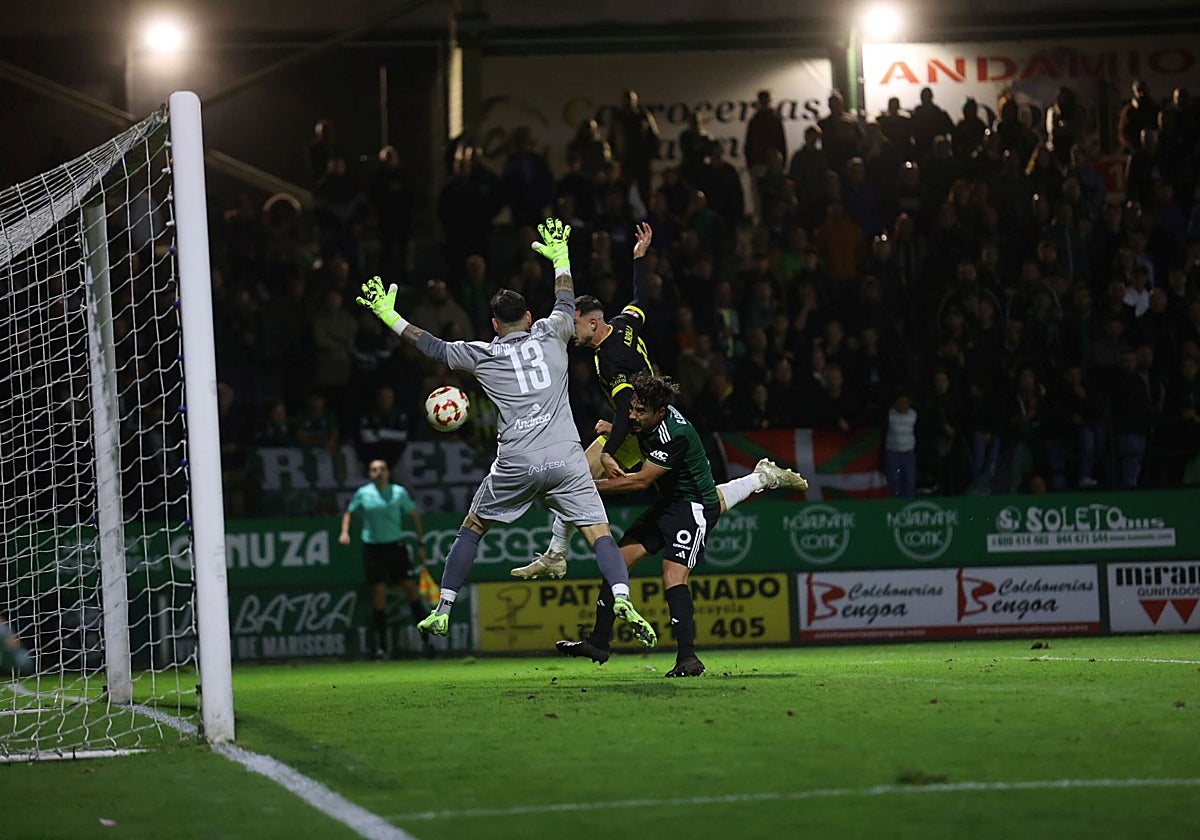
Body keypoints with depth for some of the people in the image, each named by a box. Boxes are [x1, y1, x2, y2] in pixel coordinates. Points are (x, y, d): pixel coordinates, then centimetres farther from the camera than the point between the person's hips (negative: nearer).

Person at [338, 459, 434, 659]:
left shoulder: (399, 492, 2)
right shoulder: (363, 493, 3)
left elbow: (415, 515, 10)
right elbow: (349, 512, 17)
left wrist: (420, 544, 7)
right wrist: (344, 532, 0)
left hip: (395, 546, 0)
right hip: (372, 547, 0)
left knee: (411, 588, -4)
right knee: (378, 593, -1)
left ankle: (426, 639, 1)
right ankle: (381, 646, 5)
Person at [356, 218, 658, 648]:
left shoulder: (484, 354, 7)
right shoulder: (550, 335, 11)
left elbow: (433, 346, 19)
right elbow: (566, 303, 31)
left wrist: (391, 317, 31)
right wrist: (560, 258, 47)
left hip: (515, 465, 0)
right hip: (565, 458, 0)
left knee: (472, 527, 18)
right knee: (598, 531, -4)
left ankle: (442, 611, 18)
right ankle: (622, 600, -29)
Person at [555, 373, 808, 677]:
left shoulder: (675, 435, -29)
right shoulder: (646, 420, -4)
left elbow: (641, 481, -24)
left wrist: (592, 486, -20)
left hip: (694, 506, -9)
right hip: (667, 504, 9)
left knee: (673, 575, -24)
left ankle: (688, 658, -24)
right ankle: (598, 643, 8)